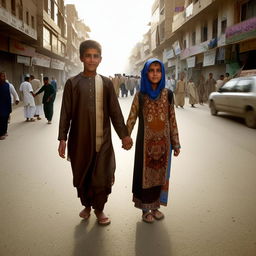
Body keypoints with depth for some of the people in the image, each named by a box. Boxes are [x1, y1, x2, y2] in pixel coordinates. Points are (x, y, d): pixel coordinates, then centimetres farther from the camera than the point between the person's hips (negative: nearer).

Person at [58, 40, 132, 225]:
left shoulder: (106, 83, 5)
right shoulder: (73, 83, 1)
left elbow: (115, 112, 6)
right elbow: (66, 113, 1)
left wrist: (124, 135, 3)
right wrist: (62, 138, -3)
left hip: (103, 140, 1)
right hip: (80, 140, 0)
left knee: (102, 177, 2)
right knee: (82, 176, 11)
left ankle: (99, 209, 26)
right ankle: (86, 205, 35)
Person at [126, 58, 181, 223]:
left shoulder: (168, 94, -1)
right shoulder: (140, 96, -5)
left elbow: (172, 119, 2)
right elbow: (131, 118, -1)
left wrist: (176, 143, 4)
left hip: (163, 142, 2)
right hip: (146, 142, -2)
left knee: (160, 173, 12)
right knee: (145, 174, 7)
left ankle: (156, 206, 30)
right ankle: (146, 209, 23)